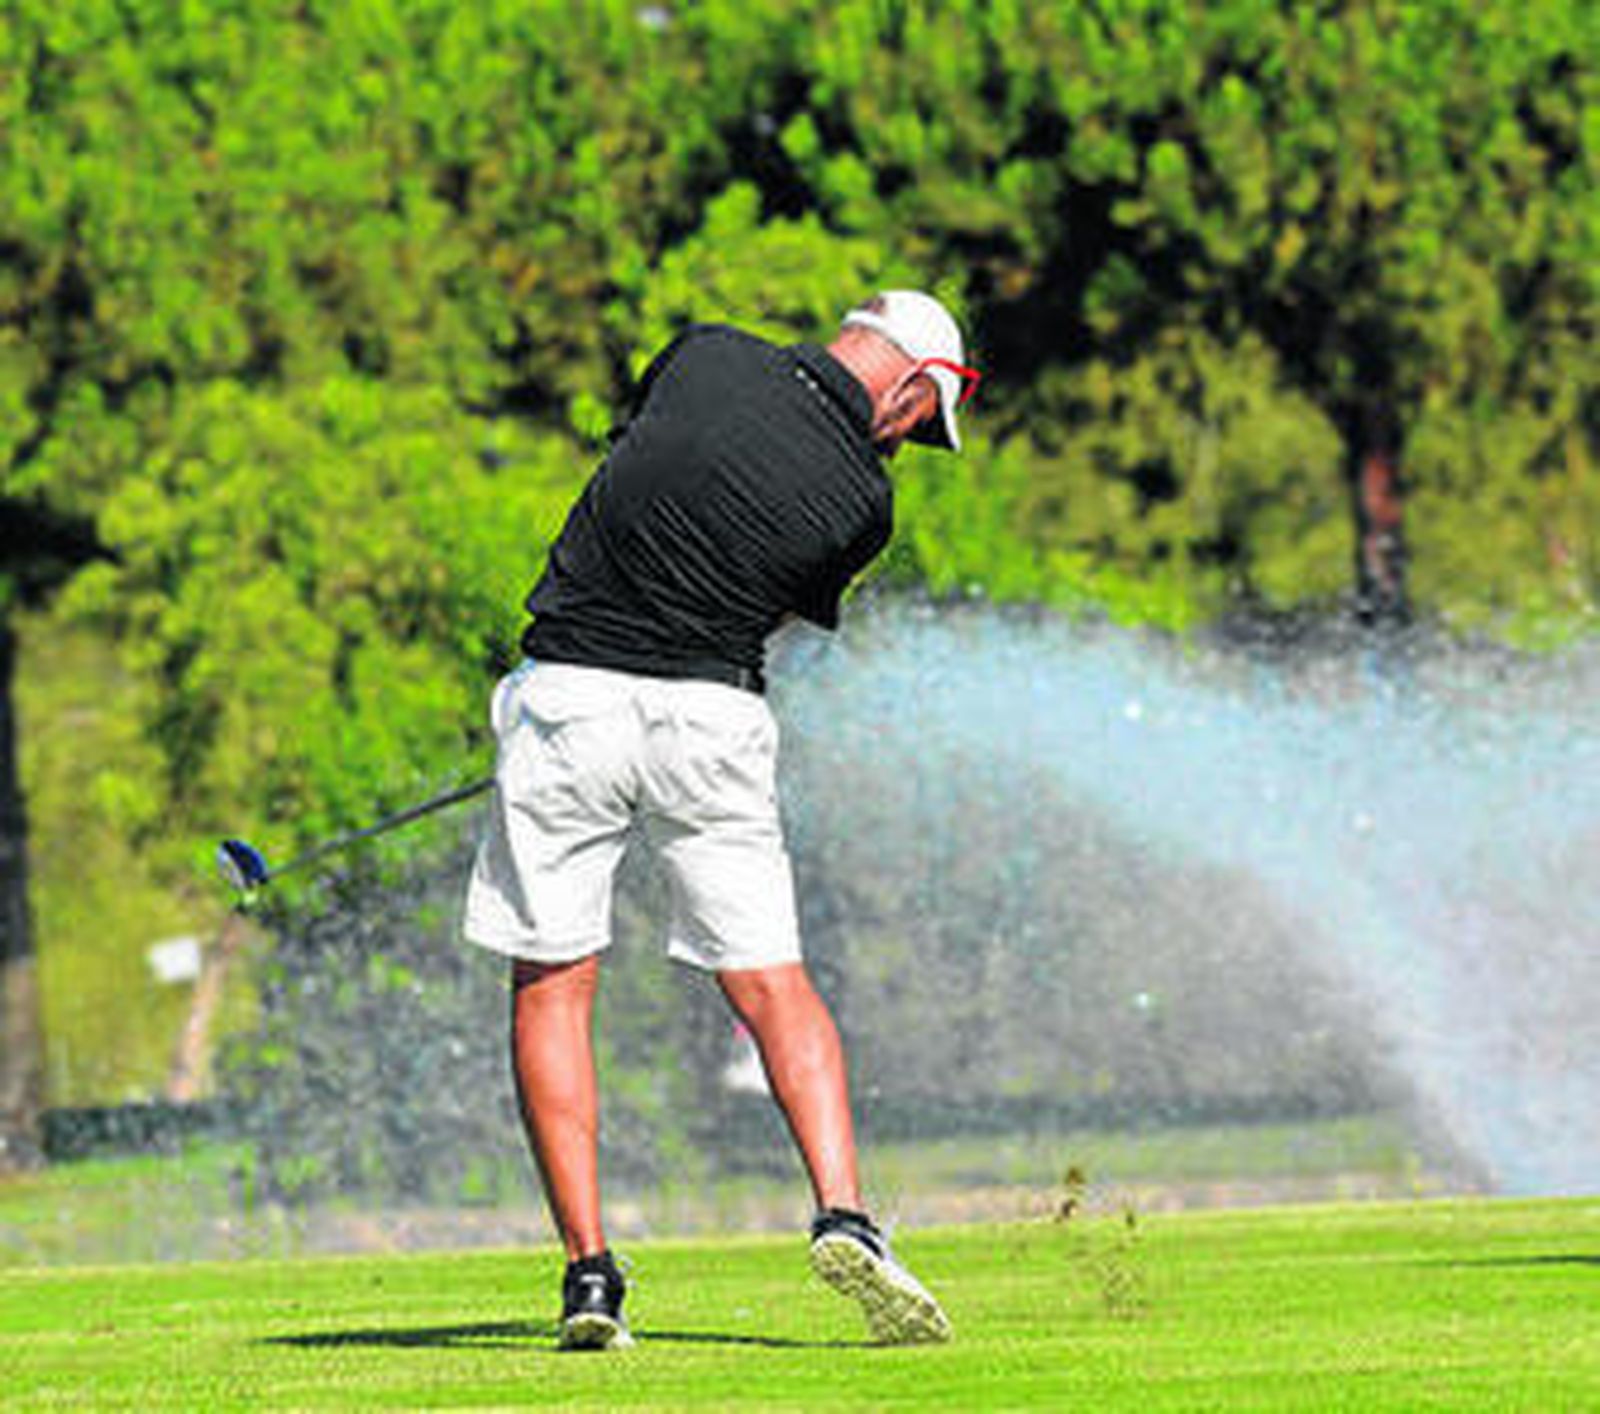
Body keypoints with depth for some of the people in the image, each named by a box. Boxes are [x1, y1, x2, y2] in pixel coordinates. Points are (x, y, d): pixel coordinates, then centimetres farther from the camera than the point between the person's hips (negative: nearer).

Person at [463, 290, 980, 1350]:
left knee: (552, 987, 7)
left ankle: (590, 1269, 0)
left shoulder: (707, 355, 1)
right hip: (712, 714, -1)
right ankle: (844, 1215, -11)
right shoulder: (861, 500, -2)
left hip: (568, 694, 1)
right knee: (775, 984, 9)